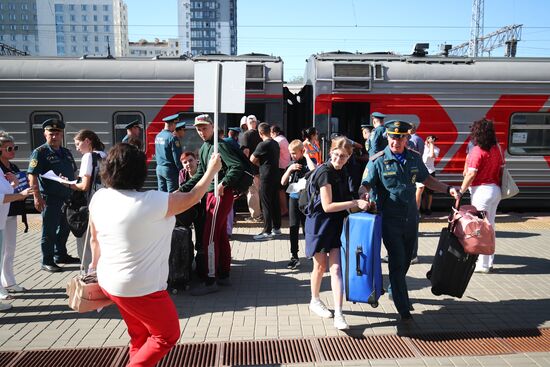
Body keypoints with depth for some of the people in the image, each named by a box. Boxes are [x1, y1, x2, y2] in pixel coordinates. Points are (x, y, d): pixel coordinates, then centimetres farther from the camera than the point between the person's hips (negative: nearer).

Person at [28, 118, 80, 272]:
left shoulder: (66, 152, 13)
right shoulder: (40, 152, -8)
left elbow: (73, 172, 21)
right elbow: (32, 176, -15)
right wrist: (37, 197, -22)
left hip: (67, 197, 7)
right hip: (50, 199, -7)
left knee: (65, 228, 17)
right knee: (49, 231, 2)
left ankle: (61, 255, 32)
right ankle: (47, 261, 14)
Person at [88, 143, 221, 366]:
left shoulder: (99, 198, -5)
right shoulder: (152, 202, -25)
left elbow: (95, 239, 7)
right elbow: (192, 198, -12)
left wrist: (96, 266, 25)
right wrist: (212, 170, 2)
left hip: (109, 281, 8)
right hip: (140, 288, -8)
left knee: (140, 335, 26)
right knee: (168, 335, 13)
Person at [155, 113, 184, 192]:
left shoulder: (158, 136, 9)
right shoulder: (172, 138, -15)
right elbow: (177, 157, -16)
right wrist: (181, 171, -9)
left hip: (159, 168, 8)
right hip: (170, 170, -8)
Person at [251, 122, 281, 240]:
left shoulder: (263, 145, -16)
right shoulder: (275, 143, 9)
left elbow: (252, 160, -9)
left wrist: (259, 162, 8)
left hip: (266, 177, -8)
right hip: (276, 176, 8)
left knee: (266, 205, -3)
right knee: (275, 202, 13)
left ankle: (267, 231, -1)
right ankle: (276, 228, 22)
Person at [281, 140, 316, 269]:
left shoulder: (308, 161, -4)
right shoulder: (291, 163, 8)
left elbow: (313, 170, -29)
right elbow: (283, 182, 7)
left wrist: (306, 155, -16)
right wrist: (290, 169, -7)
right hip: (294, 197, 4)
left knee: (307, 227, 6)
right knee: (293, 228, 3)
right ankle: (294, 256, 9)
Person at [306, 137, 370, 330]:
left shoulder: (342, 173, 7)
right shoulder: (325, 172, -17)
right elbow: (327, 206, -23)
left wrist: (360, 202, 3)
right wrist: (355, 202, -23)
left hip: (336, 225, 6)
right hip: (320, 224, -6)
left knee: (336, 268, -2)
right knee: (320, 266, 10)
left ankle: (338, 314, -1)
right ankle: (315, 301, 34)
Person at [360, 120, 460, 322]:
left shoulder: (414, 158, 4)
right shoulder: (377, 161, -10)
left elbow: (426, 179, 16)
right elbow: (365, 184, -12)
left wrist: (448, 189, 4)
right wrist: (364, 193, -35)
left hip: (411, 218, 5)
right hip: (390, 220, -5)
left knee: (406, 260, 18)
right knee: (397, 262, -4)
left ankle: (396, 291, 43)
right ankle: (403, 308, 6)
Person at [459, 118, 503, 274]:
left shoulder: (477, 151, -15)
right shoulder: (498, 149, 8)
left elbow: (471, 174, -18)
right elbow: (501, 170, 13)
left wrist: (461, 191, -11)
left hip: (481, 190, -8)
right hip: (495, 190, 8)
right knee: (490, 226, 15)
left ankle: (483, 264, 4)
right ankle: (489, 261, 24)